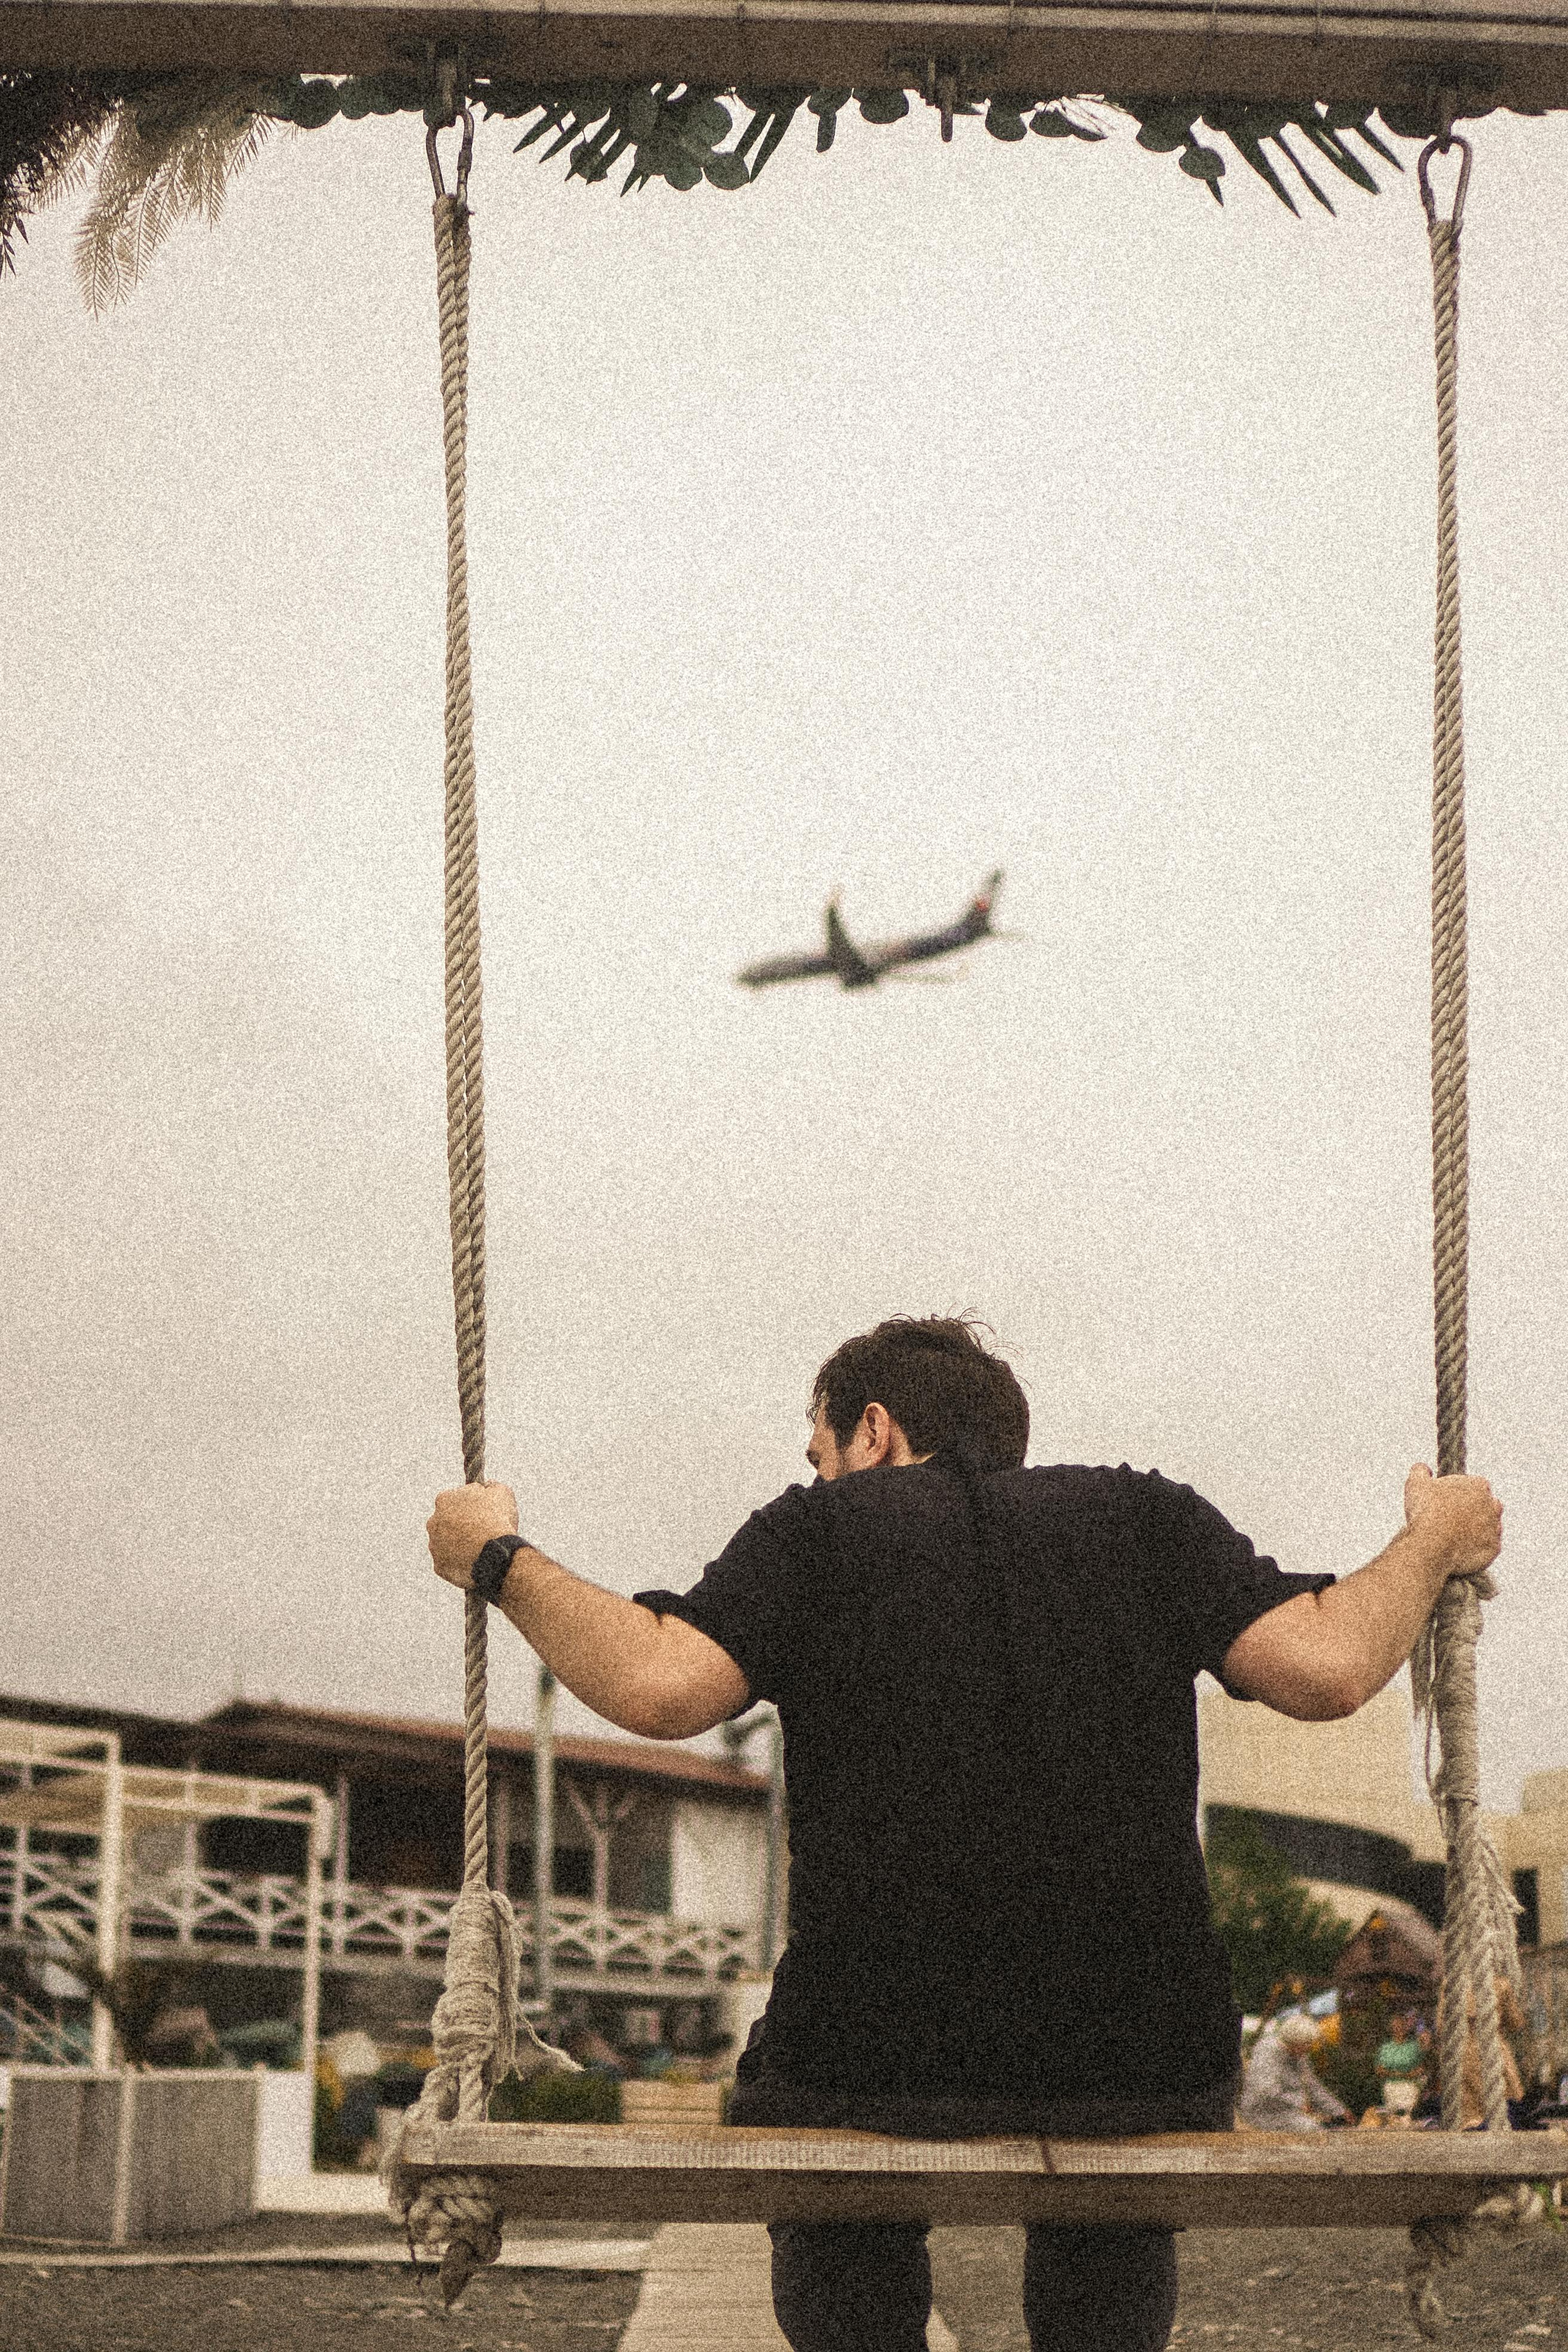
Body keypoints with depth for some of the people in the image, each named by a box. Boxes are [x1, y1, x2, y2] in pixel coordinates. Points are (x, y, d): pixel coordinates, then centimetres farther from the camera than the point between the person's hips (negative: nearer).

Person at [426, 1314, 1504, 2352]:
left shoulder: (817, 1529, 7)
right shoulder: (1148, 1517, 13)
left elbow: (660, 1687, -8)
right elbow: (1327, 1668, 0)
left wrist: (501, 1558, 8)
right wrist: (1434, 1544, 19)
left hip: (877, 2061, -1)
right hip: (1144, 2065, 2)